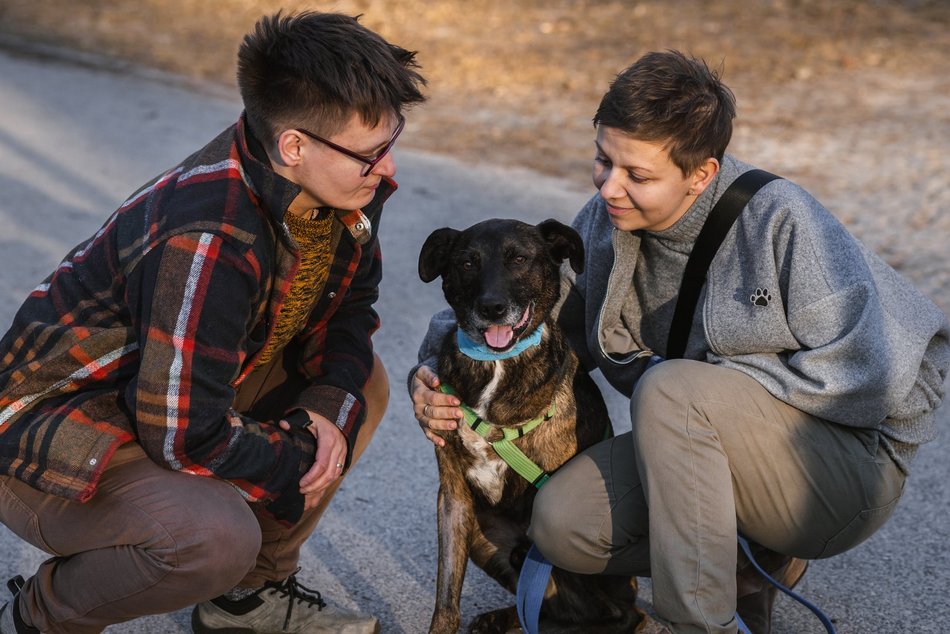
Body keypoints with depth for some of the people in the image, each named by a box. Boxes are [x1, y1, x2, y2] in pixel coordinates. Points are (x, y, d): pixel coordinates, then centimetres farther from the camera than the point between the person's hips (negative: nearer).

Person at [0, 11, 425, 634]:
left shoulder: (347, 183, -9)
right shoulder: (209, 239, -35)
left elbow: (350, 305, 8)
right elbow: (186, 436, -30)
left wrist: (329, 408, -11)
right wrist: (301, 467, -14)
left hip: (191, 394, 9)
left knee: (362, 382, 2)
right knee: (216, 535, -35)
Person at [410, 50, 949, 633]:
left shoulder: (780, 220, -20)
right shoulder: (605, 223, -2)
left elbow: (870, 375, -22)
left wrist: (702, 378, -18)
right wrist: (437, 374, -14)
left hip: (852, 460, -6)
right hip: (711, 448, 6)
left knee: (668, 390, -31)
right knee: (561, 525, -15)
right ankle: (751, 563, 7)